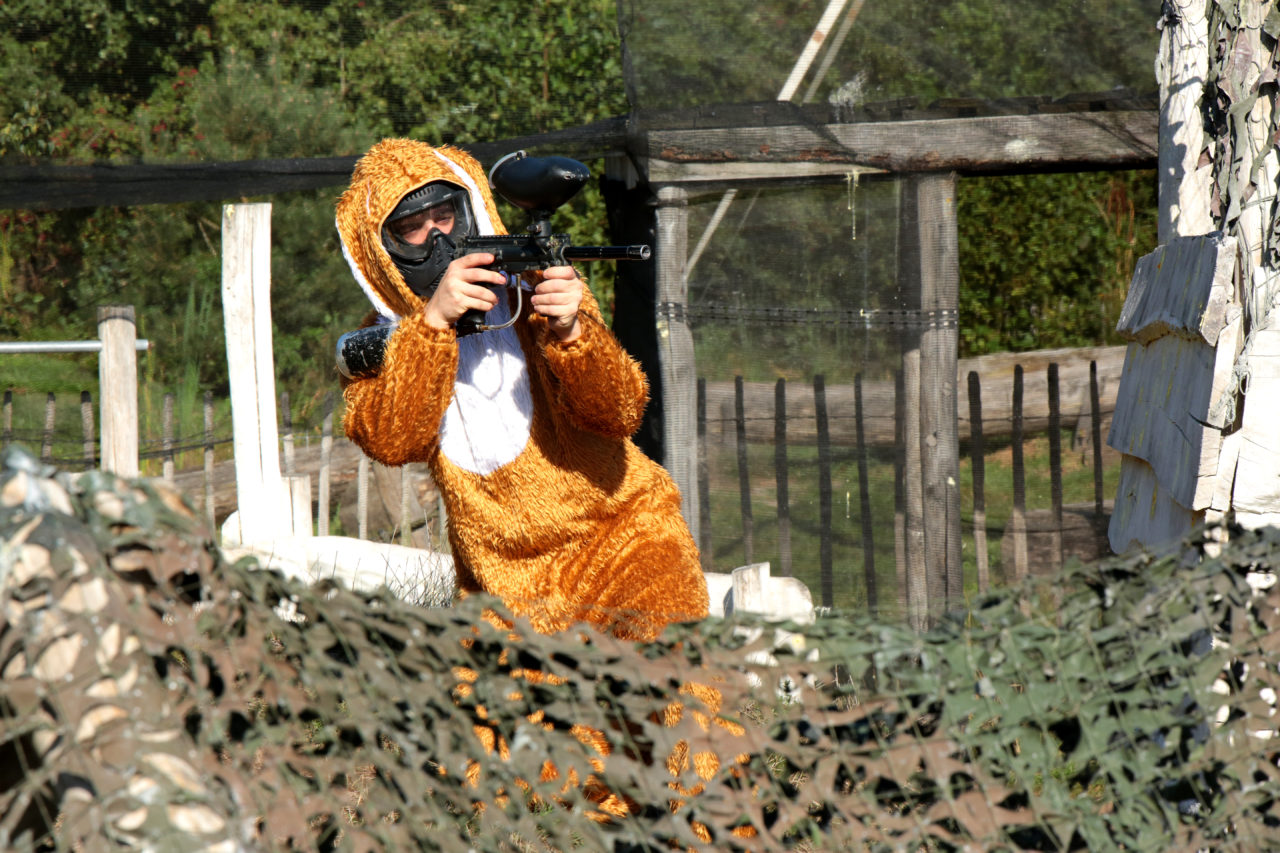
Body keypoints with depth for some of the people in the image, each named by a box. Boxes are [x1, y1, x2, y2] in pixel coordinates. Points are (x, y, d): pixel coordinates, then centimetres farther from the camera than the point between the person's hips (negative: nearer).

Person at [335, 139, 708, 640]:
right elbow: (390, 443, -19)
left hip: (618, 537, -2)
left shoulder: (532, 291, -4)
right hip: (502, 589, 2)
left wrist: (570, 330, -32)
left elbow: (619, 414, -14)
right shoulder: (379, 344, 1)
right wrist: (432, 321, -28)